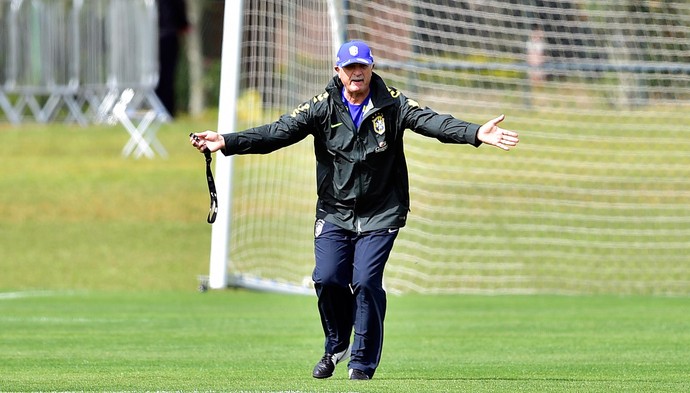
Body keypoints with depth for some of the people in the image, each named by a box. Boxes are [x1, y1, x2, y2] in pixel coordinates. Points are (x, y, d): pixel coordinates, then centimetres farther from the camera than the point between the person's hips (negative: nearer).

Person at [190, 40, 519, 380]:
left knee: (365, 282, -12)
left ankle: (363, 362, 4)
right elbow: (278, 132, -8)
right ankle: (336, 346, 19)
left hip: (379, 215, -2)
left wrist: (477, 134, -34)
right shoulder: (322, 108, -2)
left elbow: (431, 122, -17)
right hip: (334, 212, 2)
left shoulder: (392, 105, -5)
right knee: (327, 279, -9)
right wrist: (226, 142, -20)